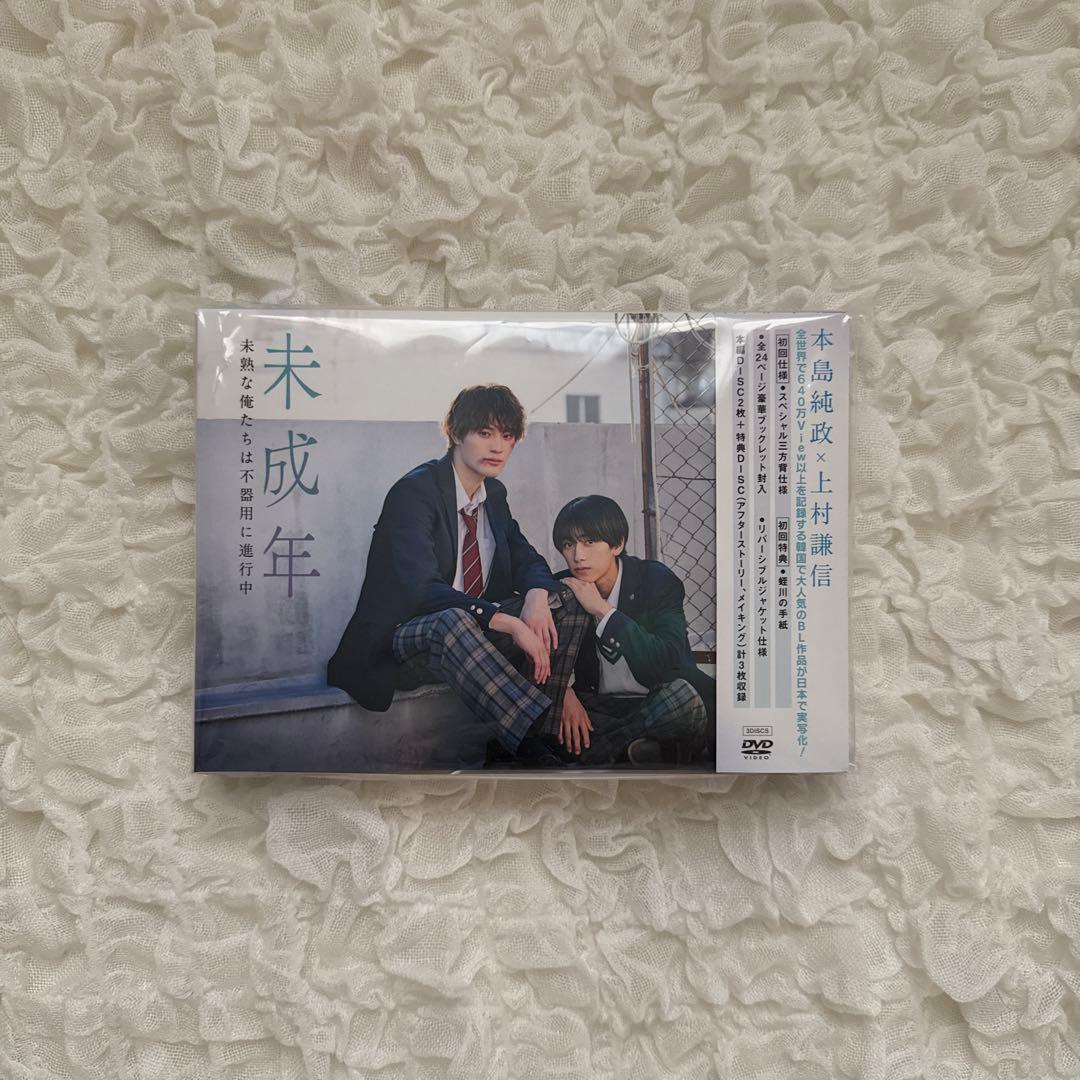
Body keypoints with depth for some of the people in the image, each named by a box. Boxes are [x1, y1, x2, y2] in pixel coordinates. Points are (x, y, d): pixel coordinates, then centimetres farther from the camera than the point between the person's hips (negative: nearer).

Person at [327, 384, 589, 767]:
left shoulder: (493, 493, 9)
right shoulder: (414, 491, -15)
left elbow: (527, 560, 7)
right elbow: (421, 588, -28)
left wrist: (536, 595, -19)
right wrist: (509, 623, -36)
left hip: (475, 634, 8)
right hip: (406, 642, -7)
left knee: (566, 600, -13)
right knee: (453, 621, -41)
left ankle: (514, 748, -17)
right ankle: (538, 750, -39)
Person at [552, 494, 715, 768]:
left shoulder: (656, 579, -11)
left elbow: (667, 663, -24)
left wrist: (603, 610, -26)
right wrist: (563, 693, -16)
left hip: (658, 705, -2)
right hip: (598, 707, 3)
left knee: (683, 694, -37)